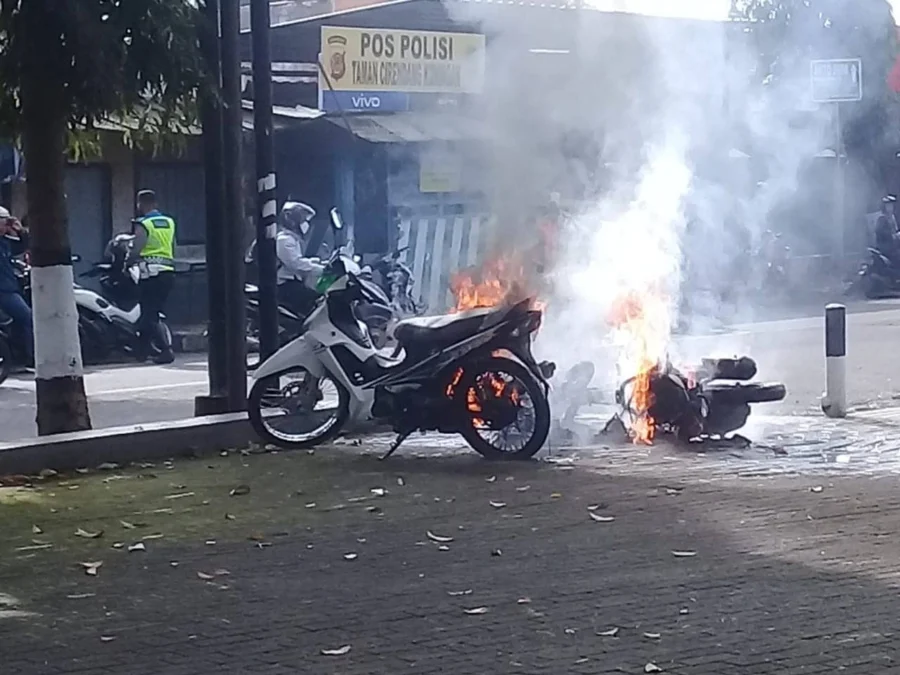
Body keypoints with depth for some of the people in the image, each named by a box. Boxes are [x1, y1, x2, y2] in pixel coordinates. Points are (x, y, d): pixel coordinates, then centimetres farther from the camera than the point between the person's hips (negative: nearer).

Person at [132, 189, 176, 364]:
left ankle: (166, 350, -16)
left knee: (148, 316, -4)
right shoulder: (169, 222, 13)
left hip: (151, 273, -7)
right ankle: (143, 350, 21)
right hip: (169, 271, 7)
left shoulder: (142, 225, -7)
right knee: (153, 314, 15)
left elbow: (135, 250, -11)